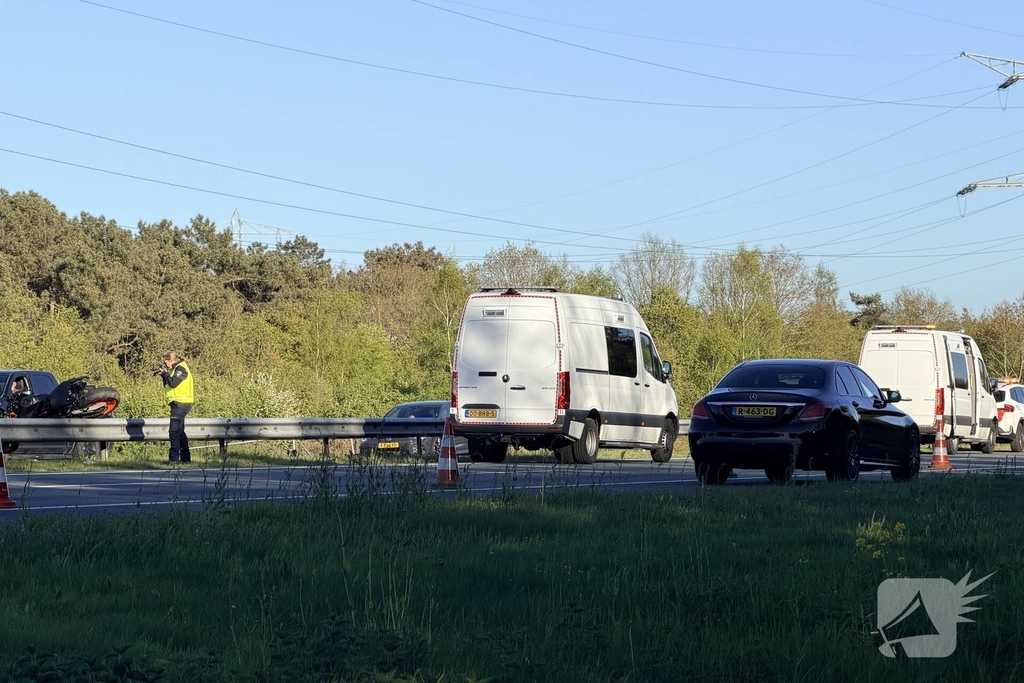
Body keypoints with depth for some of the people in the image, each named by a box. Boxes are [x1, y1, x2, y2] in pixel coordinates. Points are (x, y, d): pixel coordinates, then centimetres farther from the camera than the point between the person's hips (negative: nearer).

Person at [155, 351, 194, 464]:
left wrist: (165, 373, -10)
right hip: (180, 404, 11)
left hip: (180, 404, -11)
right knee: (180, 431, 15)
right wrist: (163, 375, 7)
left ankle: (174, 458, -14)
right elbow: (168, 385, 19)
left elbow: (173, 383, -22)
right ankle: (185, 458, 19)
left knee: (174, 431, -12)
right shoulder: (177, 369, 18)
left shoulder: (181, 369, -11)